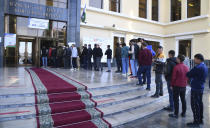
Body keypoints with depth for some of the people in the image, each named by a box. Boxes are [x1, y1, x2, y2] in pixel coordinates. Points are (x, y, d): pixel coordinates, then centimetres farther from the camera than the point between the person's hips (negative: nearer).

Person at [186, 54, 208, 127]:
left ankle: (196, 122, 5)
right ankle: (200, 120, 28)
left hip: (195, 88, -10)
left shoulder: (198, 67, -21)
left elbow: (188, 75, -16)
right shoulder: (204, 66, 11)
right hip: (201, 88, 10)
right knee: (200, 103, 17)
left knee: (195, 105, -2)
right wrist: (191, 79, 6)